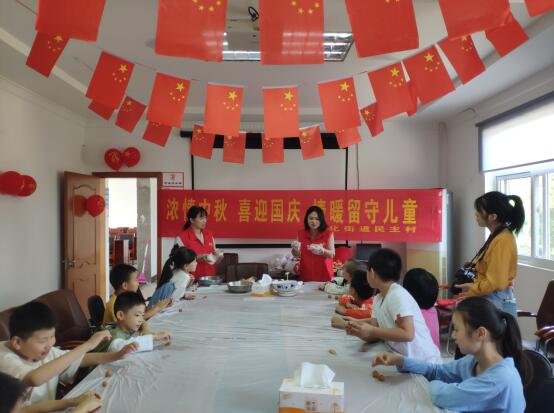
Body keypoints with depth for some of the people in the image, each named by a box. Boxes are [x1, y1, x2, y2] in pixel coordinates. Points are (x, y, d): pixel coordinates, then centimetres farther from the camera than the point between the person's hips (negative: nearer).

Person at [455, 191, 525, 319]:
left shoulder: (501, 241, -20)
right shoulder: (498, 237, 8)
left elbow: (495, 283, -21)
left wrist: (471, 290, -8)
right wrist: (473, 286, 10)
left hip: (497, 302, -9)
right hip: (495, 300, 9)